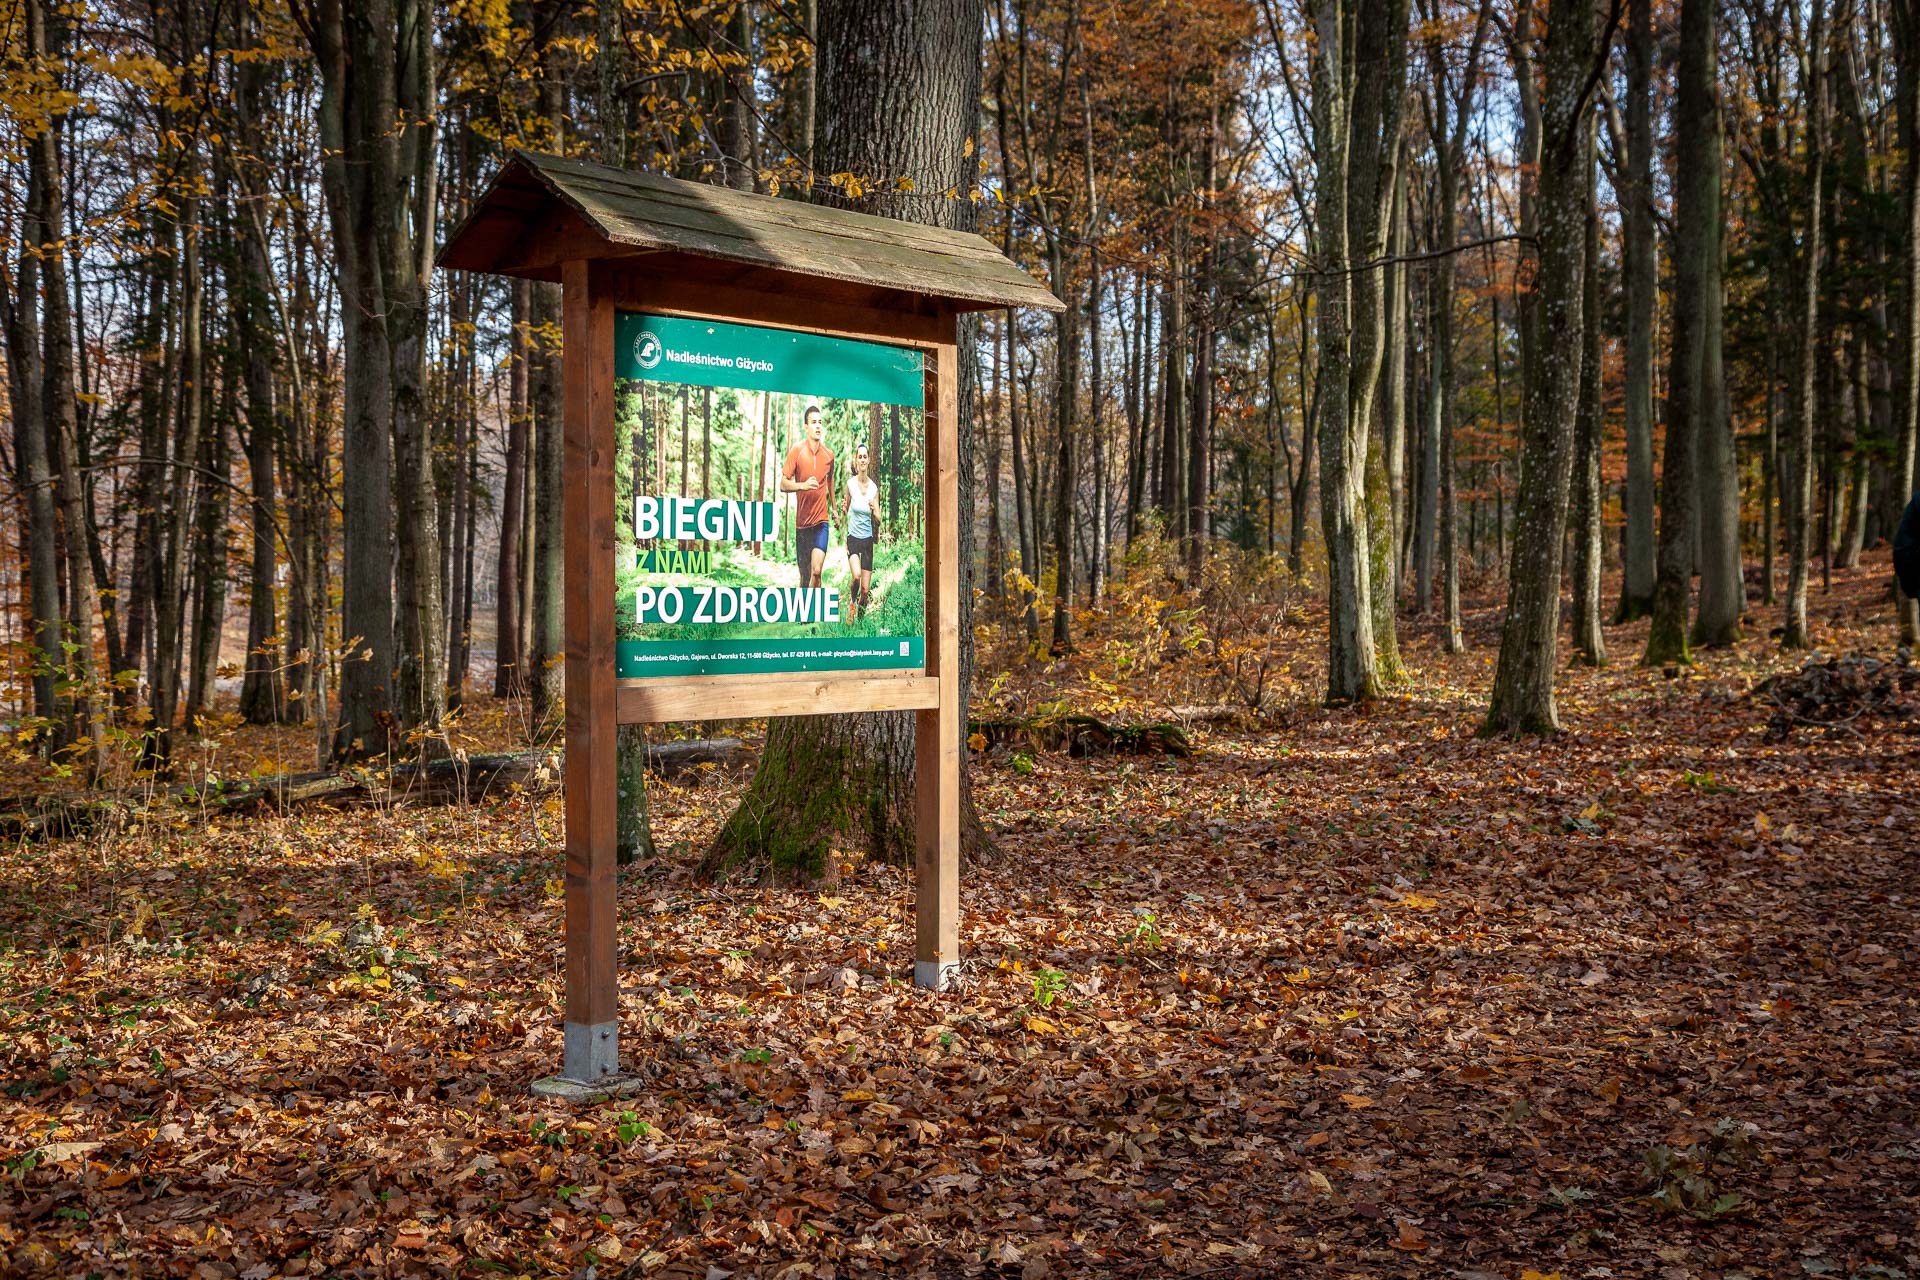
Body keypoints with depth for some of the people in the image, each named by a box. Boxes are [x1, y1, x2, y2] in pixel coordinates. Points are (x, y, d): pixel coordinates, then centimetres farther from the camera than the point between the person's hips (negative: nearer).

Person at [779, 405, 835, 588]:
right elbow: (783, 484, -6)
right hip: (801, 521, -1)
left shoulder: (829, 454, 4)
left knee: (816, 570, -18)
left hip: (821, 520, 1)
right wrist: (803, 485, -25)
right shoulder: (796, 451, -5)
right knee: (804, 574, 6)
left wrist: (833, 508, 31)